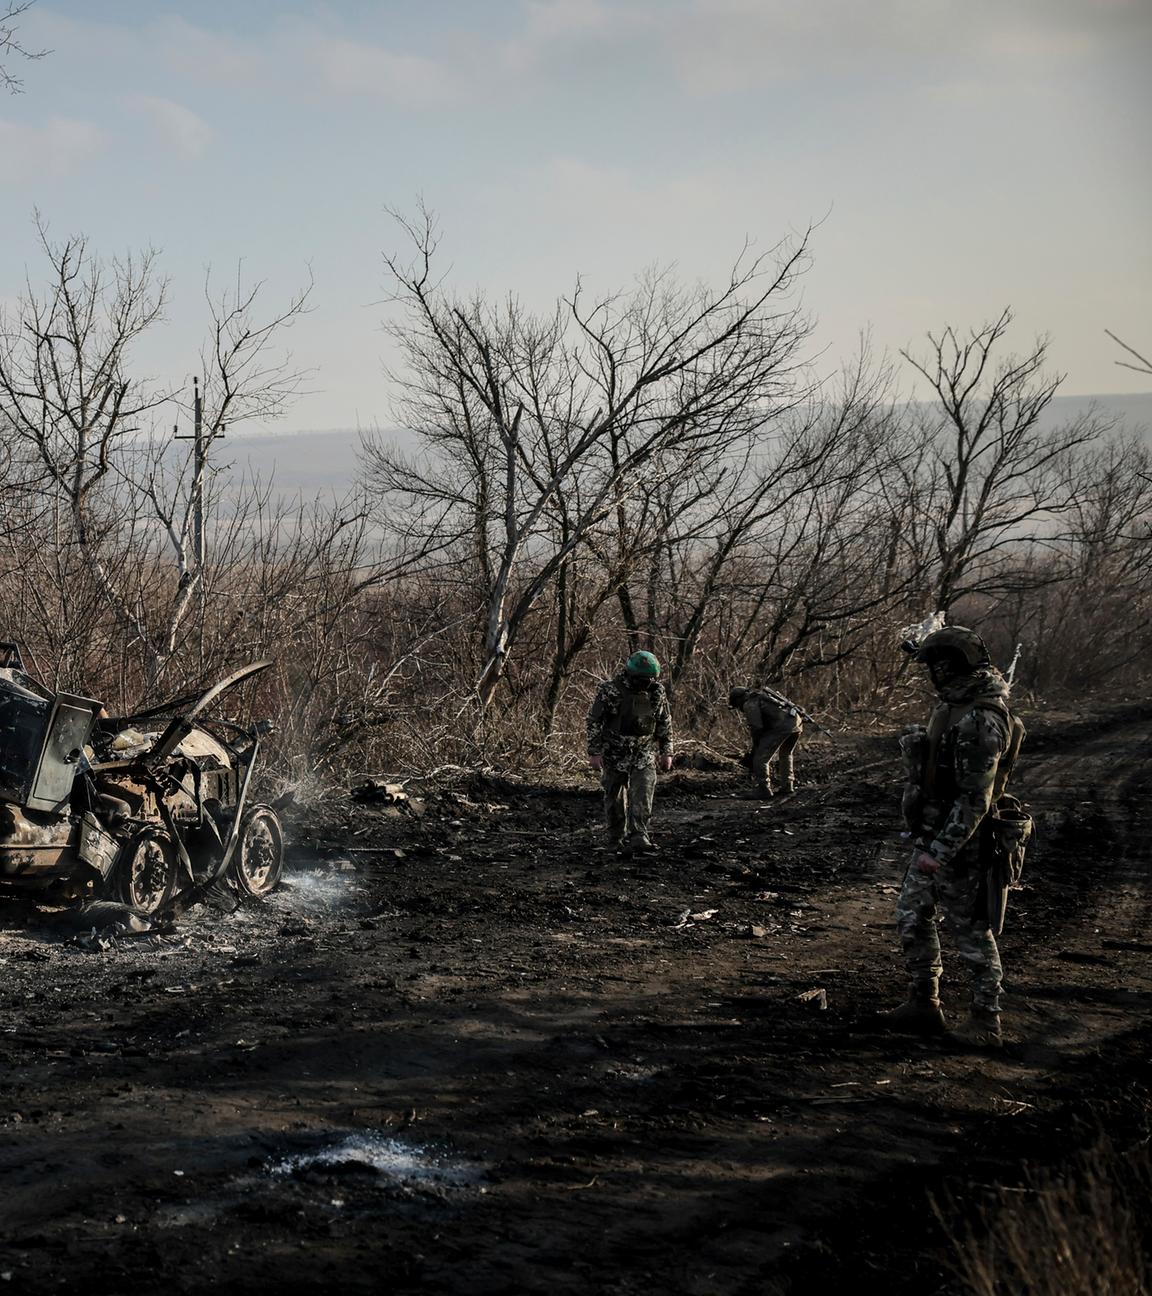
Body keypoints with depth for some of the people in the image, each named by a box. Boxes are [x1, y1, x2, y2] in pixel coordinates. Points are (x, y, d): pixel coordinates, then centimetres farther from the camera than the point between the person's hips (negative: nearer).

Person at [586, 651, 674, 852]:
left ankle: (637, 836, -13)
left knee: (643, 795, -12)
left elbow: (665, 723, 9)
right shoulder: (610, 690, -14)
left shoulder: (657, 691, -3)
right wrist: (594, 752, -12)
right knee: (615, 797, 7)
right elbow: (594, 721, -9)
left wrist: (666, 752, 8)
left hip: (644, 754, 2)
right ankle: (616, 836, 23)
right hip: (615, 753, -2)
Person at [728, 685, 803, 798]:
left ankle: (764, 789, 2)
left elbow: (756, 728, -3)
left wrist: (756, 748, 11)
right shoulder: (762, 695, 32)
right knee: (785, 755, 29)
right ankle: (787, 787, 28)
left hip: (782, 725, -9)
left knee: (761, 757, 1)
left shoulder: (749, 704, 5)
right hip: (797, 721, 9)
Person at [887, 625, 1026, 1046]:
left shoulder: (979, 720, -27)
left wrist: (941, 852, -26)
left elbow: (974, 799, -27)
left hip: (959, 843, -10)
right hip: (933, 837, 10)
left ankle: (985, 1021, 14)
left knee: (970, 931, 2)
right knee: (912, 917, 15)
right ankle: (924, 1004, 25)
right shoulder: (954, 704, 4)